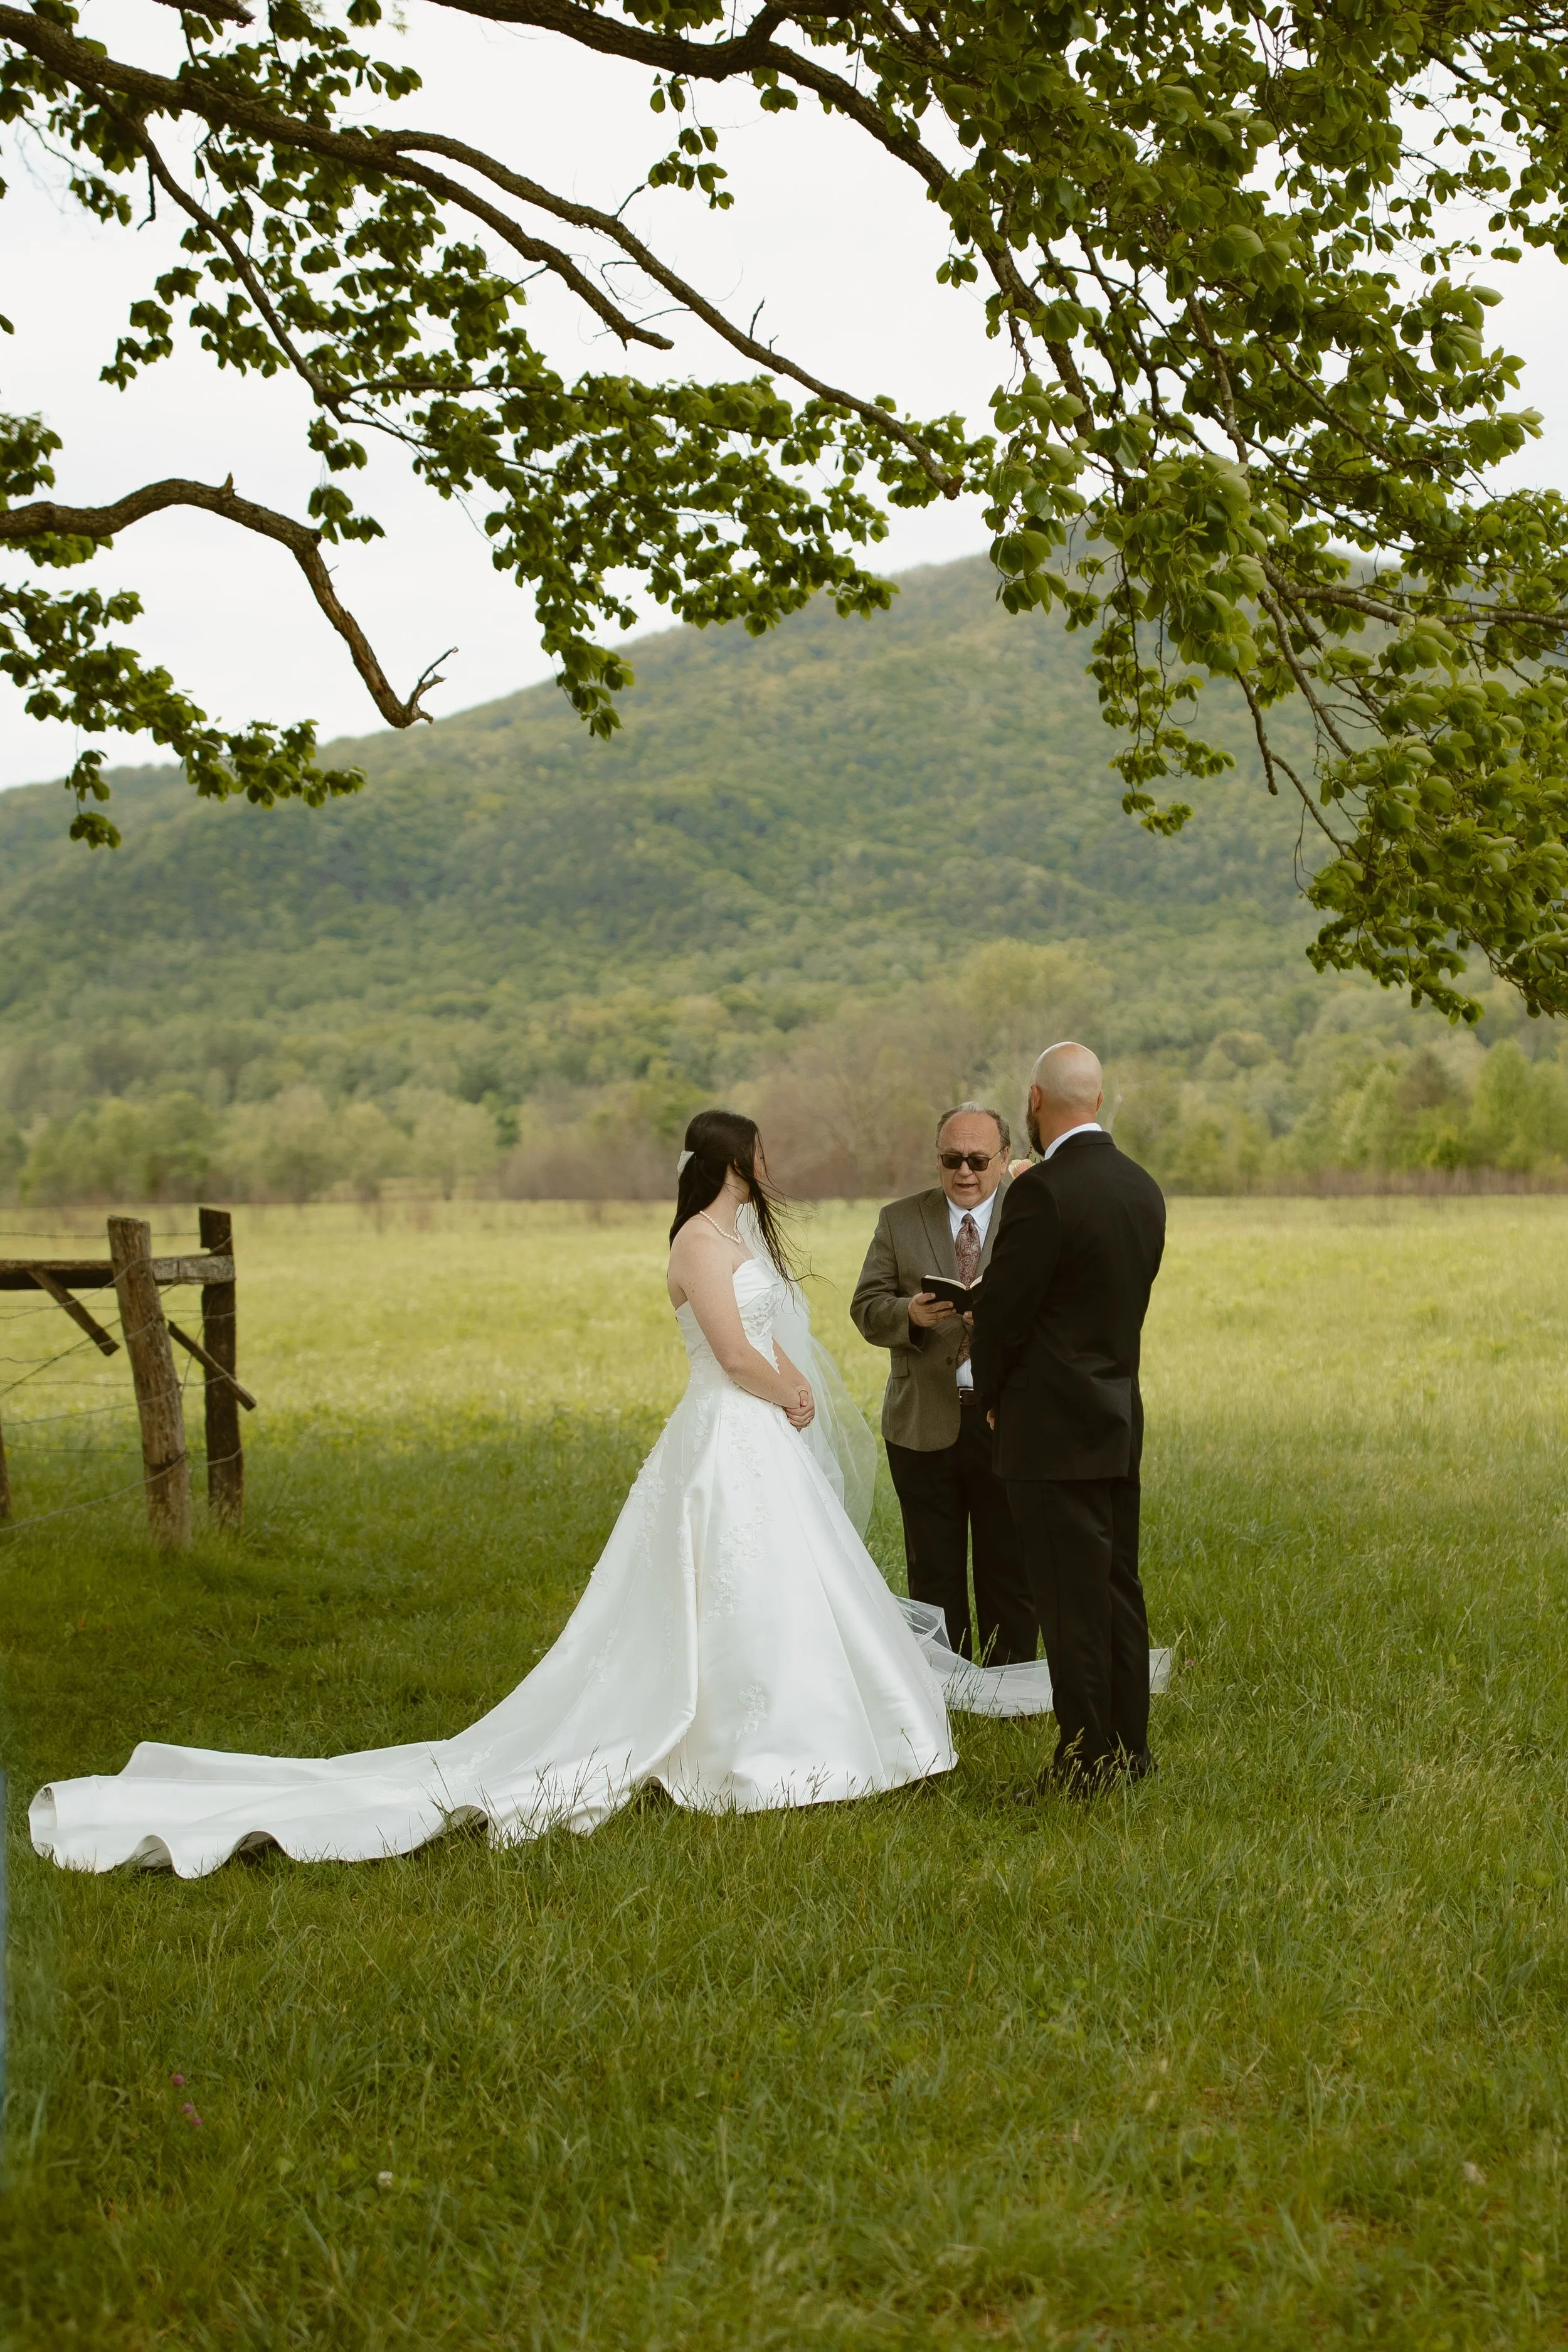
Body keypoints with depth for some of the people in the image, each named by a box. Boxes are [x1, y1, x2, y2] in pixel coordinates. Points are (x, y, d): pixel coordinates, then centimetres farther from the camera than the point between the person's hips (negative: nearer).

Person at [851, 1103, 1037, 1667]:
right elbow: (867, 1309, 3)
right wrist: (909, 1314, -19)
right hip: (925, 1424, 2)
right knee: (934, 1575, 9)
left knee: (1009, 1572, 5)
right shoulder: (900, 1221, 7)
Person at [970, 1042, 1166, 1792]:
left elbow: (1002, 1308, -13)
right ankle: (1128, 1748, 21)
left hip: (1052, 1428, -8)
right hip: (1120, 1419, 8)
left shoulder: (1042, 1191, -18)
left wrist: (994, 1396, 6)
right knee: (1118, 1591, 14)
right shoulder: (1142, 1187, 7)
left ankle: (1085, 1761, 2)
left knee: (1072, 1600, -3)